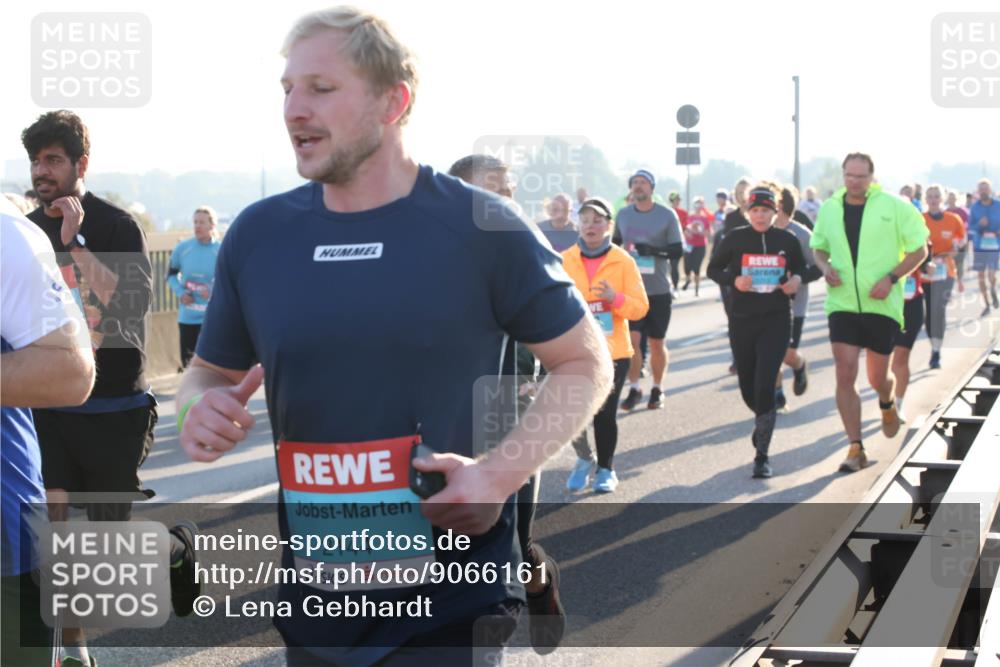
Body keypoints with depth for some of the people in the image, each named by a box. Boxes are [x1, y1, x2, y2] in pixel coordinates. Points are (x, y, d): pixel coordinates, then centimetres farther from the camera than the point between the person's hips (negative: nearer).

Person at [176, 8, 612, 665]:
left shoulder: (482, 227, -9)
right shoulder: (256, 235, 2)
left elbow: (585, 362, -1)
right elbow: (211, 372, 14)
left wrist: (501, 471, -16)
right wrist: (201, 410, -10)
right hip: (310, 599, 5)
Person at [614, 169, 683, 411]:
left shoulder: (667, 215, -3)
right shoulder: (623, 215, 8)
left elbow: (677, 251, -6)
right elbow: (614, 244, 22)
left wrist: (652, 250, -21)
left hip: (659, 289, -2)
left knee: (657, 343, 7)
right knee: (631, 339, -8)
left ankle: (657, 389, 20)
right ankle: (634, 389, 3)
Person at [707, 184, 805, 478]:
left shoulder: (787, 240, 1)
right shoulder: (735, 238, -1)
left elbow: (801, 267, 17)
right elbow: (713, 269, 7)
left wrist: (797, 279, -6)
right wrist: (733, 280, -12)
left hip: (777, 321, -2)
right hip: (742, 320, 2)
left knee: (764, 385, -14)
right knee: (748, 388, 10)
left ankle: (762, 456, -7)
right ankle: (763, 422, 46)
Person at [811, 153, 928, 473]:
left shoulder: (894, 207, -4)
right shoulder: (829, 209, 5)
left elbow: (919, 249, 0)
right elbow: (818, 247, 20)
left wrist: (891, 277, -14)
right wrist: (825, 267, -3)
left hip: (882, 304, -2)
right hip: (842, 304, 2)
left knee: (878, 377, 8)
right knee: (845, 376, -9)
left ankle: (888, 404, 46)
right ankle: (855, 448, -3)